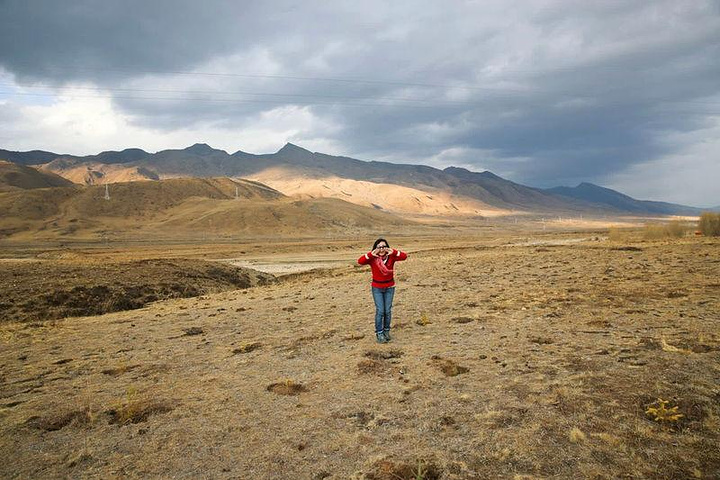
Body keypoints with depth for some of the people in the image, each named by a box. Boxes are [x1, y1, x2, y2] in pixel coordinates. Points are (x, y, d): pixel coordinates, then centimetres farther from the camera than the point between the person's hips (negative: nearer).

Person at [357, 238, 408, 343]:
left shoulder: (391, 257, -11)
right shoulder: (372, 258, -14)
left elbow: (404, 256, -24)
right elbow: (360, 261, -30)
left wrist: (394, 252, -39)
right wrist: (371, 254, -42)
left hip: (389, 288, 2)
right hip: (377, 288, -2)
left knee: (388, 311, 8)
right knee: (380, 311, -5)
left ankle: (386, 331, 26)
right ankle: (379, 333, 7)